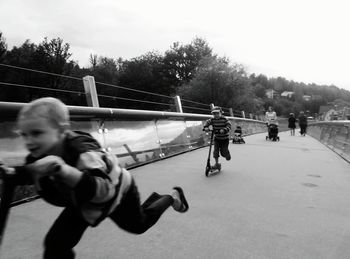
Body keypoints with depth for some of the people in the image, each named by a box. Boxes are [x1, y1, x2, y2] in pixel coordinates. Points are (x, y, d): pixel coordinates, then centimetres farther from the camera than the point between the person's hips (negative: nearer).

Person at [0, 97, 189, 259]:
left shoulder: (82, 152, -43)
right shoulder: (39, 156, -20)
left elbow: (103, 189, -56)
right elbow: (32, 176, 2)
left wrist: (64, 170, -70)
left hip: (117, 193, -5)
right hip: (82, 203, 6)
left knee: (139, 224, 22)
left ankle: (172, 197, 48)